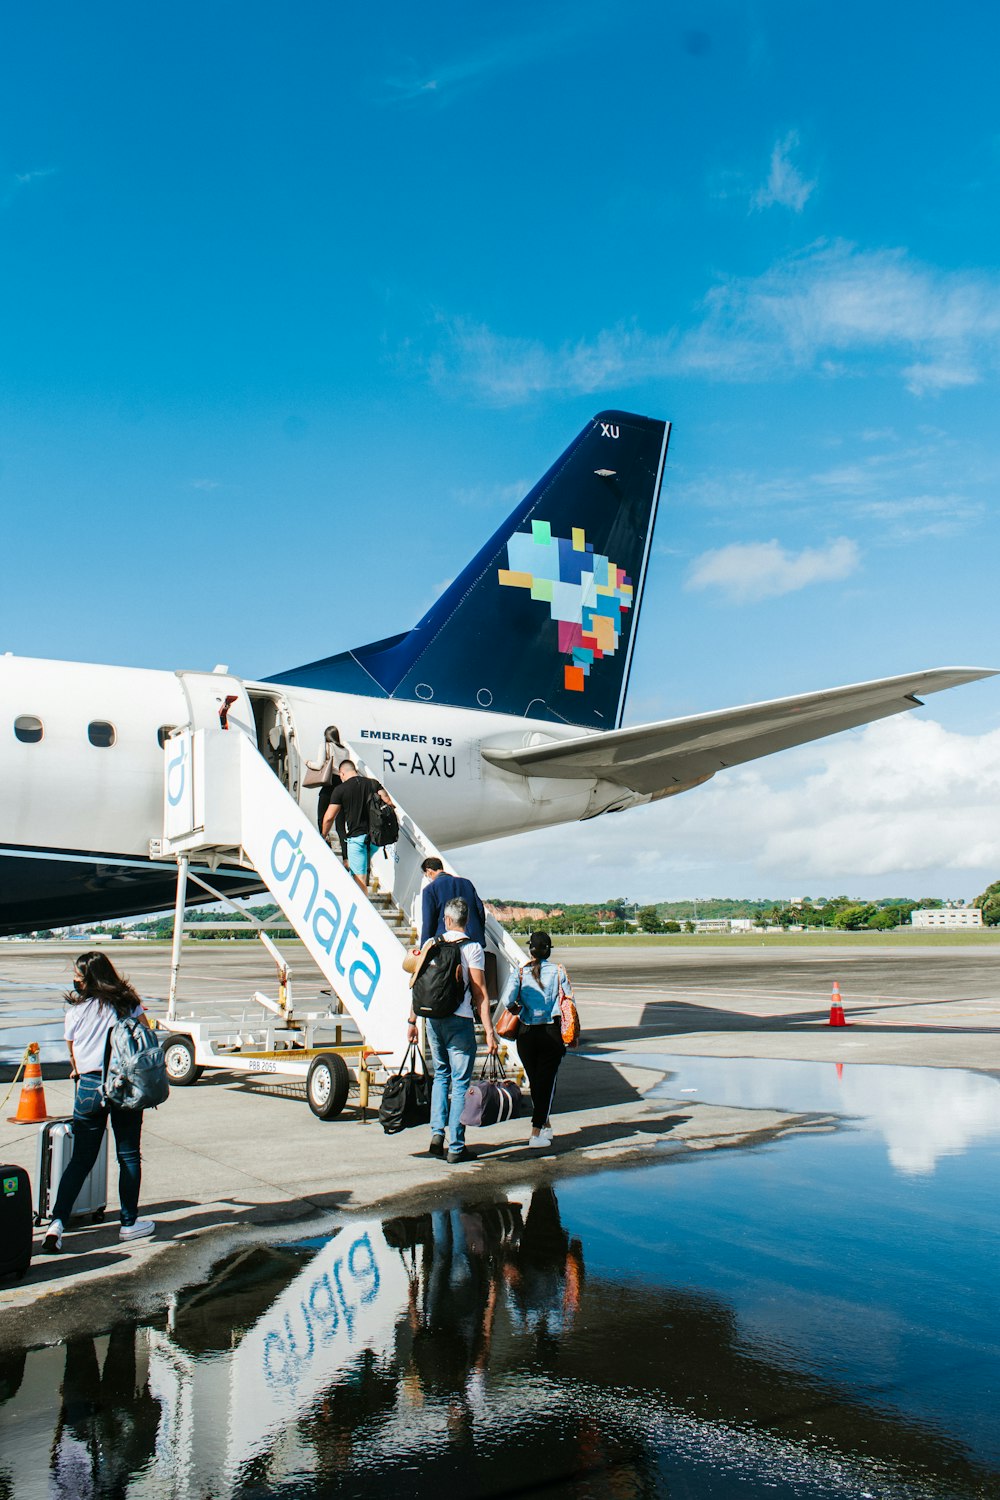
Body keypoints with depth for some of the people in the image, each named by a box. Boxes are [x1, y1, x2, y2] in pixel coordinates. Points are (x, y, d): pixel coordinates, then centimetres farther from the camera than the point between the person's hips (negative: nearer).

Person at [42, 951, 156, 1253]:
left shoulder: (76, 1010, -1)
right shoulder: (128, 1002, 1)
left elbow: (72, 1054, 11)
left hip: (90, 1085, 0)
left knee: (81, 1159, 8)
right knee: (128, 1156, 10)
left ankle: (57, 1221, -3)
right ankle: (129, 1223, 16)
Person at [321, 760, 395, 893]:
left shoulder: (340, 790, -2)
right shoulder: (373, 783, 8)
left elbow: (329, 817, -1)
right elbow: (389, 803, 3)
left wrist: (323, 836, 14)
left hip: (356, 836, -4)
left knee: (359, 878, -2)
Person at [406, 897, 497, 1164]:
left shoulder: (430, 944, 6)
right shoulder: (472, 948, -6)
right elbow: (480, 994, -9)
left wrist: (412, 1021, 15)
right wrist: (489, 1032, -8)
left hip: (433, 1019, 4)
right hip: (459, 1021, -4)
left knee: (440, 1075, 21)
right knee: (460, 1083, 3)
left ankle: (437, 1132, 10)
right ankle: (456, 1147, 5)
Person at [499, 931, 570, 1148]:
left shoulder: (520, 973, -3)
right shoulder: (559, 971, -3)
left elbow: (508, 1001, -14)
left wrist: (520, 1010, 6)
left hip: (526, 1033, 1)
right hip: (552, 1033, -1)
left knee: (534, 1081, 17)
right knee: (546, 1081, 4)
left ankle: (545, 1125, 31)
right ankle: (536, 1133, -2)